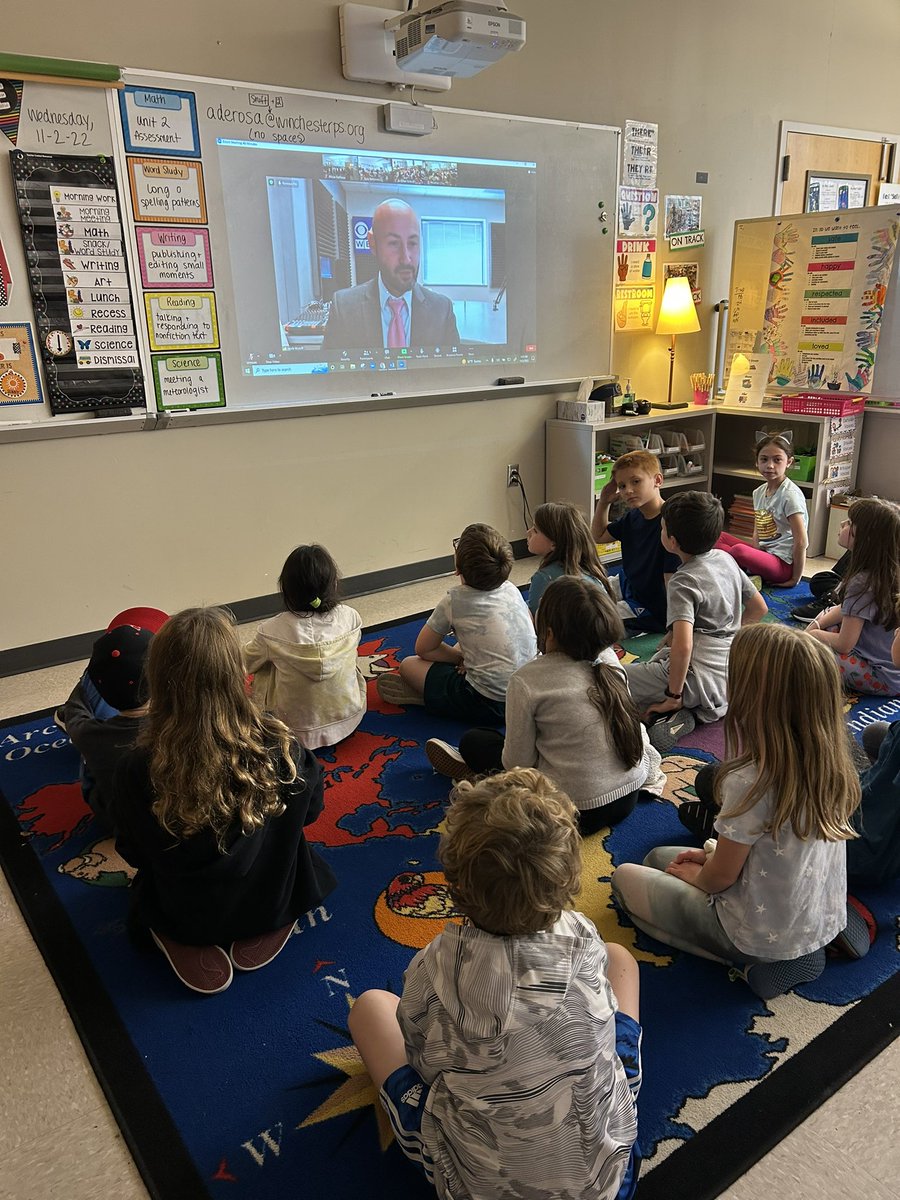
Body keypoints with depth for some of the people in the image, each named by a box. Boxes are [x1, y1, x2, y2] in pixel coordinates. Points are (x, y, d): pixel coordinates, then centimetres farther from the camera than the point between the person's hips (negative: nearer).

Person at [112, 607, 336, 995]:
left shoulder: (137, 770, -32)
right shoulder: (276, 745, -30)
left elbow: (132, 853, -11)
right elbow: (308, 809, -9)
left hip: (182, 916, 1)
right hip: (270, 904, 0)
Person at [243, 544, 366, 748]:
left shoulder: (272, 631, -21)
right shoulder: (350, 618, -15)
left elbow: (248, 662, 1)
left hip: (300, 732, -2)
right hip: (349, 720, 2)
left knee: (263, 670, 19)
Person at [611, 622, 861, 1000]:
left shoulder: (751, 780, -33)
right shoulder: (829, 761, -11)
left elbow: (720, 877, -18)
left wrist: (694, 874, 3)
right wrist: (712, 854, 8)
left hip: (765, 937, -7)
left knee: (625, 877, 9)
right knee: (659, 856, 21)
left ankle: (752, 965, 0)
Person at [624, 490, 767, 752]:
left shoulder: (683, 582, -15)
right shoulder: (726, 559, 7)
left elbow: (683, 645, -27)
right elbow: (759, 608, 19)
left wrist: (673, 697, -17)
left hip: (699, 678, -8)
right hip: (730, 675, 8)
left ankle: (675, 711, -14)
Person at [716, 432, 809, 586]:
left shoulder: (790, 495, -14)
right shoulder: (759, 492, 9)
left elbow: (801, 541, -16)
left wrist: (795, 578, -13)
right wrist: (754, 560, 0)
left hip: (783, 563, -8)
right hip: (763, 555, 8)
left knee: (739, 550, -32)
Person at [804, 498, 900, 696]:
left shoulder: (863, 582, -25)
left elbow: (844, 644, -20)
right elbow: (845, 610, 14)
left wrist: (813, 633, -1)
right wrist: (815, 625, -1)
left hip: (883, 678, -10)